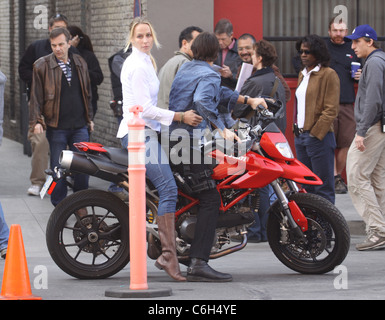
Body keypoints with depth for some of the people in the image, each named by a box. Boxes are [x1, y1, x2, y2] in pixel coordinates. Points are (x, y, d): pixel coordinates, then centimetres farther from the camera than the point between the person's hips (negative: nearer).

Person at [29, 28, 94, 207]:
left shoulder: (80, 63, 10)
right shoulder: (42, 66, -3)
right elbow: (36, 96, -3)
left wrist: (89, 118, 20)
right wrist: (36, 121, -11)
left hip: (80, 126, 3)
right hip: (56, 128, -3)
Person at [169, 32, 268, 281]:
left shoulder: (185, 69, 22)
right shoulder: (209, 75, -6)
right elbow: (203, 101, -27)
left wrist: (248, 100, 34)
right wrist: (223, 130, -26)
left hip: (171, 136, 10)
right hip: (192, 138, -10)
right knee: (210, 200, -12)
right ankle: (198, 263, -22)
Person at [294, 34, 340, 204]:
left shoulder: (329, 74, -8)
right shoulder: (303, 74, 18)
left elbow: (331, 110, -13)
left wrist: (316, 133, -16)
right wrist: (297, 128, 14)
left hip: (319, 137, -8)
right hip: (300, 136, 8)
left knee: (323, 187, -7)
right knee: (306, 186, 10)